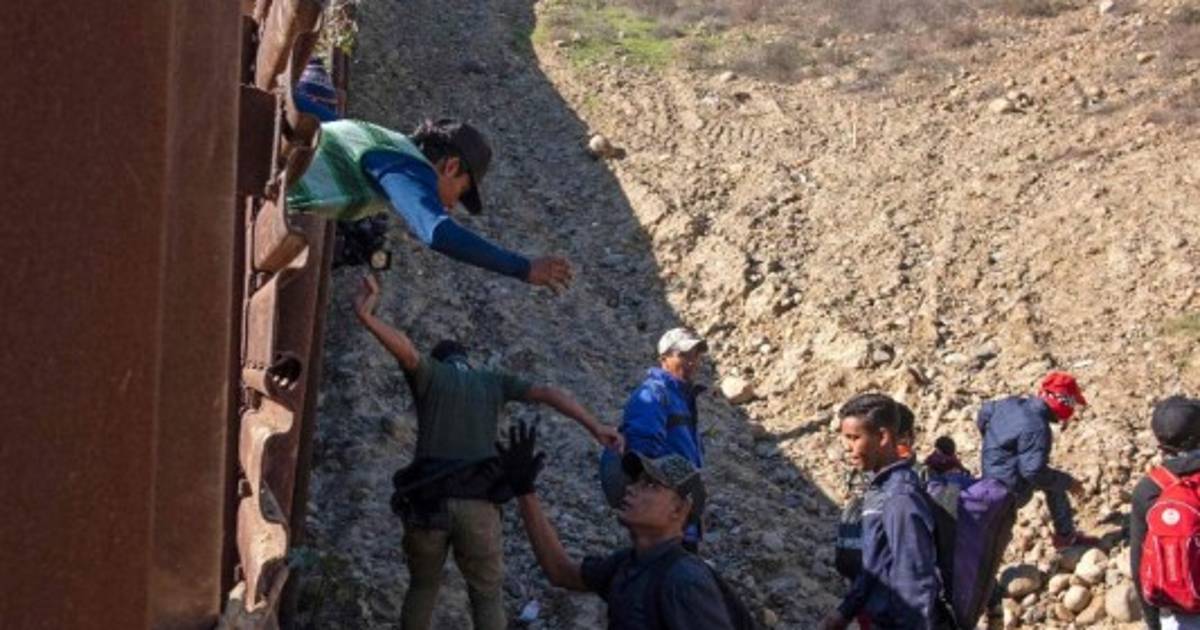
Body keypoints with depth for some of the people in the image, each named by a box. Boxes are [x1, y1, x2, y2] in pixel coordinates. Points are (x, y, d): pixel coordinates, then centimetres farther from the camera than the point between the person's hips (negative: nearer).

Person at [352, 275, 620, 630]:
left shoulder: (429, 371, 13)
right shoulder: (495, 382, 19)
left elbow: (406, 349, -9)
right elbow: (548, 394, 7)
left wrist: (365, 317, -25)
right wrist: (595, 428, 2)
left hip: (427, 502, 0)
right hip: (478, 504, 0)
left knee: (422, 588, 20)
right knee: (487, 596, 10)